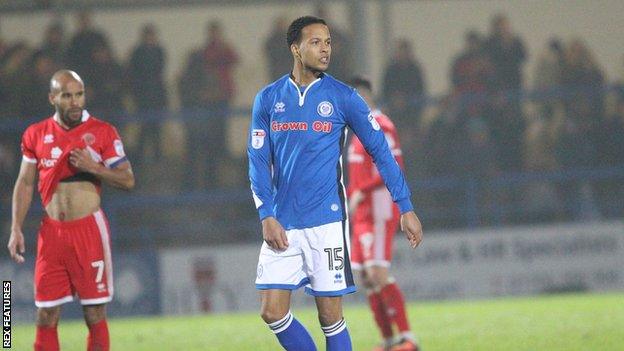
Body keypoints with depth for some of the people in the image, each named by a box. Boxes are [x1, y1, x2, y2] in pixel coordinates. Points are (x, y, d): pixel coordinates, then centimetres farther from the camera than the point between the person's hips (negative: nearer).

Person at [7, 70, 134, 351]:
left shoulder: (101, 132, -2)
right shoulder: (36, 134, 6)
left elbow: (128, 180, -1)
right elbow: (24, 184, 11)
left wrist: (92, 167, -16)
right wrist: (16, 229, 3)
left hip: (89, 228, -2)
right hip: (52, 231, 2)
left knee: (95, 314, -1)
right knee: (46, 315, 2)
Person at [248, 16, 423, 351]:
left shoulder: (343, 97, 0)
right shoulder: (268, 98, 6)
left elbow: (380, 151, 5)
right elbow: (258, 161, 6)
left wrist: (406, 208, 1)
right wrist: (267, 216, -6)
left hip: (326, 222, -2)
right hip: (281, 225, 2)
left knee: (330, 316, -3)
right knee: (273, 312, -3)